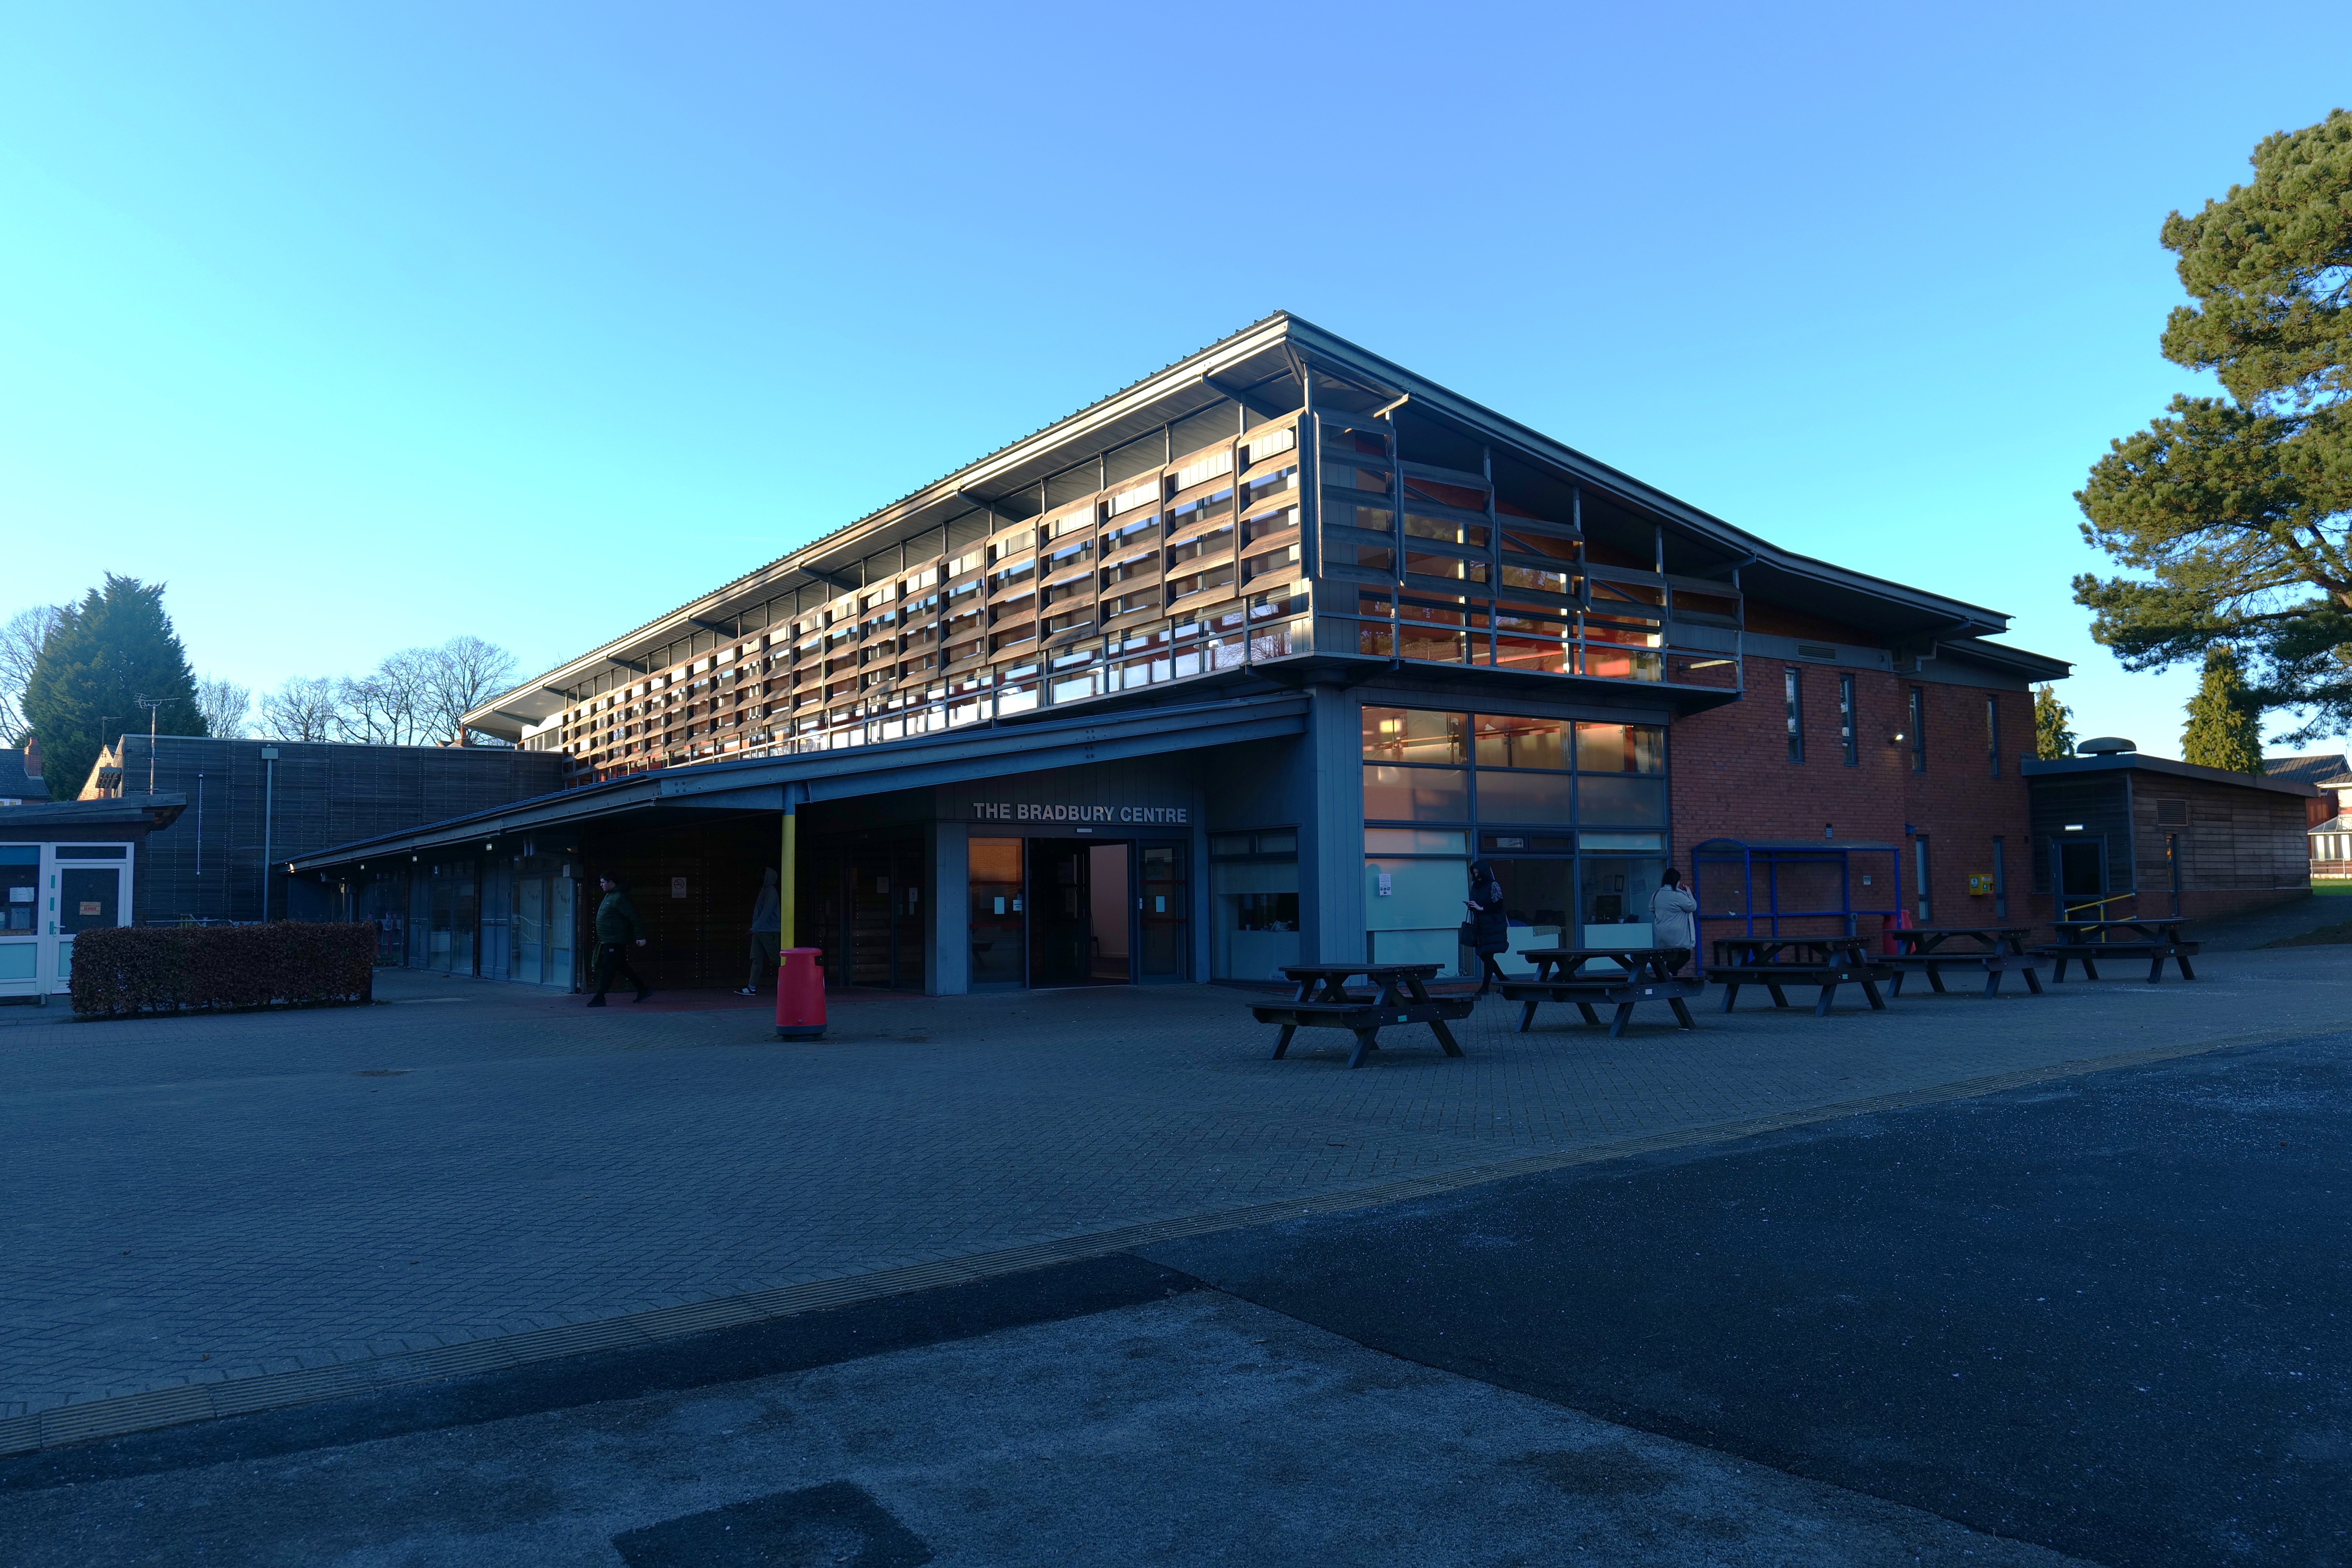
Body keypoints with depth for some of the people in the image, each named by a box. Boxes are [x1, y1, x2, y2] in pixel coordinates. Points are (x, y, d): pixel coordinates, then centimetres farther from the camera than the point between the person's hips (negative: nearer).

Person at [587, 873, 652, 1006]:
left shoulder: (619, 898, -17)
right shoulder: (609, 896, 15)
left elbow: (634, 917, -21)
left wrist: (640, 936, -22)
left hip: (615, 942, -11)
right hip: (608, 941, 11)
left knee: (607, 970, -6)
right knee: (622, 967, 14)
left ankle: (600, 998, -3)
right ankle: (644, 989, 19)